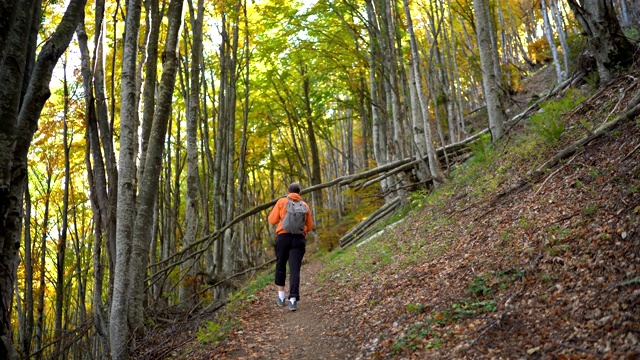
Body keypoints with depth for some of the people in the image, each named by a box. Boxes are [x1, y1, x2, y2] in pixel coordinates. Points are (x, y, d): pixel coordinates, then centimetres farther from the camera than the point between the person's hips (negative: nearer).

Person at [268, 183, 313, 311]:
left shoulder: (282, 202, 7)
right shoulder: (305, 205, 13)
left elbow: (272, 220, 4)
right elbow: (310, 226, 13)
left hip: (283, 237, -1)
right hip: (299, 239, 1)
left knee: (280, 267, 14)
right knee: (295, 269, -3)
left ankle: (281, 297, 18)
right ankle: (293, 300, -14)